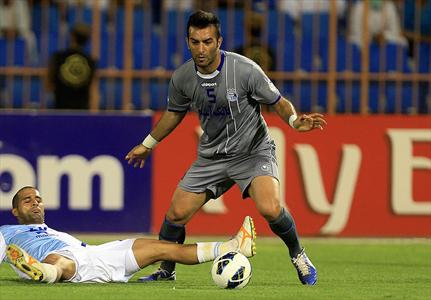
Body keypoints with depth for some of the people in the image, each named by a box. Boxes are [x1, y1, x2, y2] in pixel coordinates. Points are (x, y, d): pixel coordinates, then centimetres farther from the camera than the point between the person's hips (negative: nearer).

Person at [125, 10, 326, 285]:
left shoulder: (245, 70, -22)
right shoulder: (182, 78, -9)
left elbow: (278, 102, -11)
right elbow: (175, 113, 13)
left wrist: (294, 120, -33)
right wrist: (148, 144, 23)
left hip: (253, 150, -4)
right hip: (212, 155, 4)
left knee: (270, 209, -27)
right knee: (176, 213, -5)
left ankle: (298, 256, 1)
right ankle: (166, 271, 20)